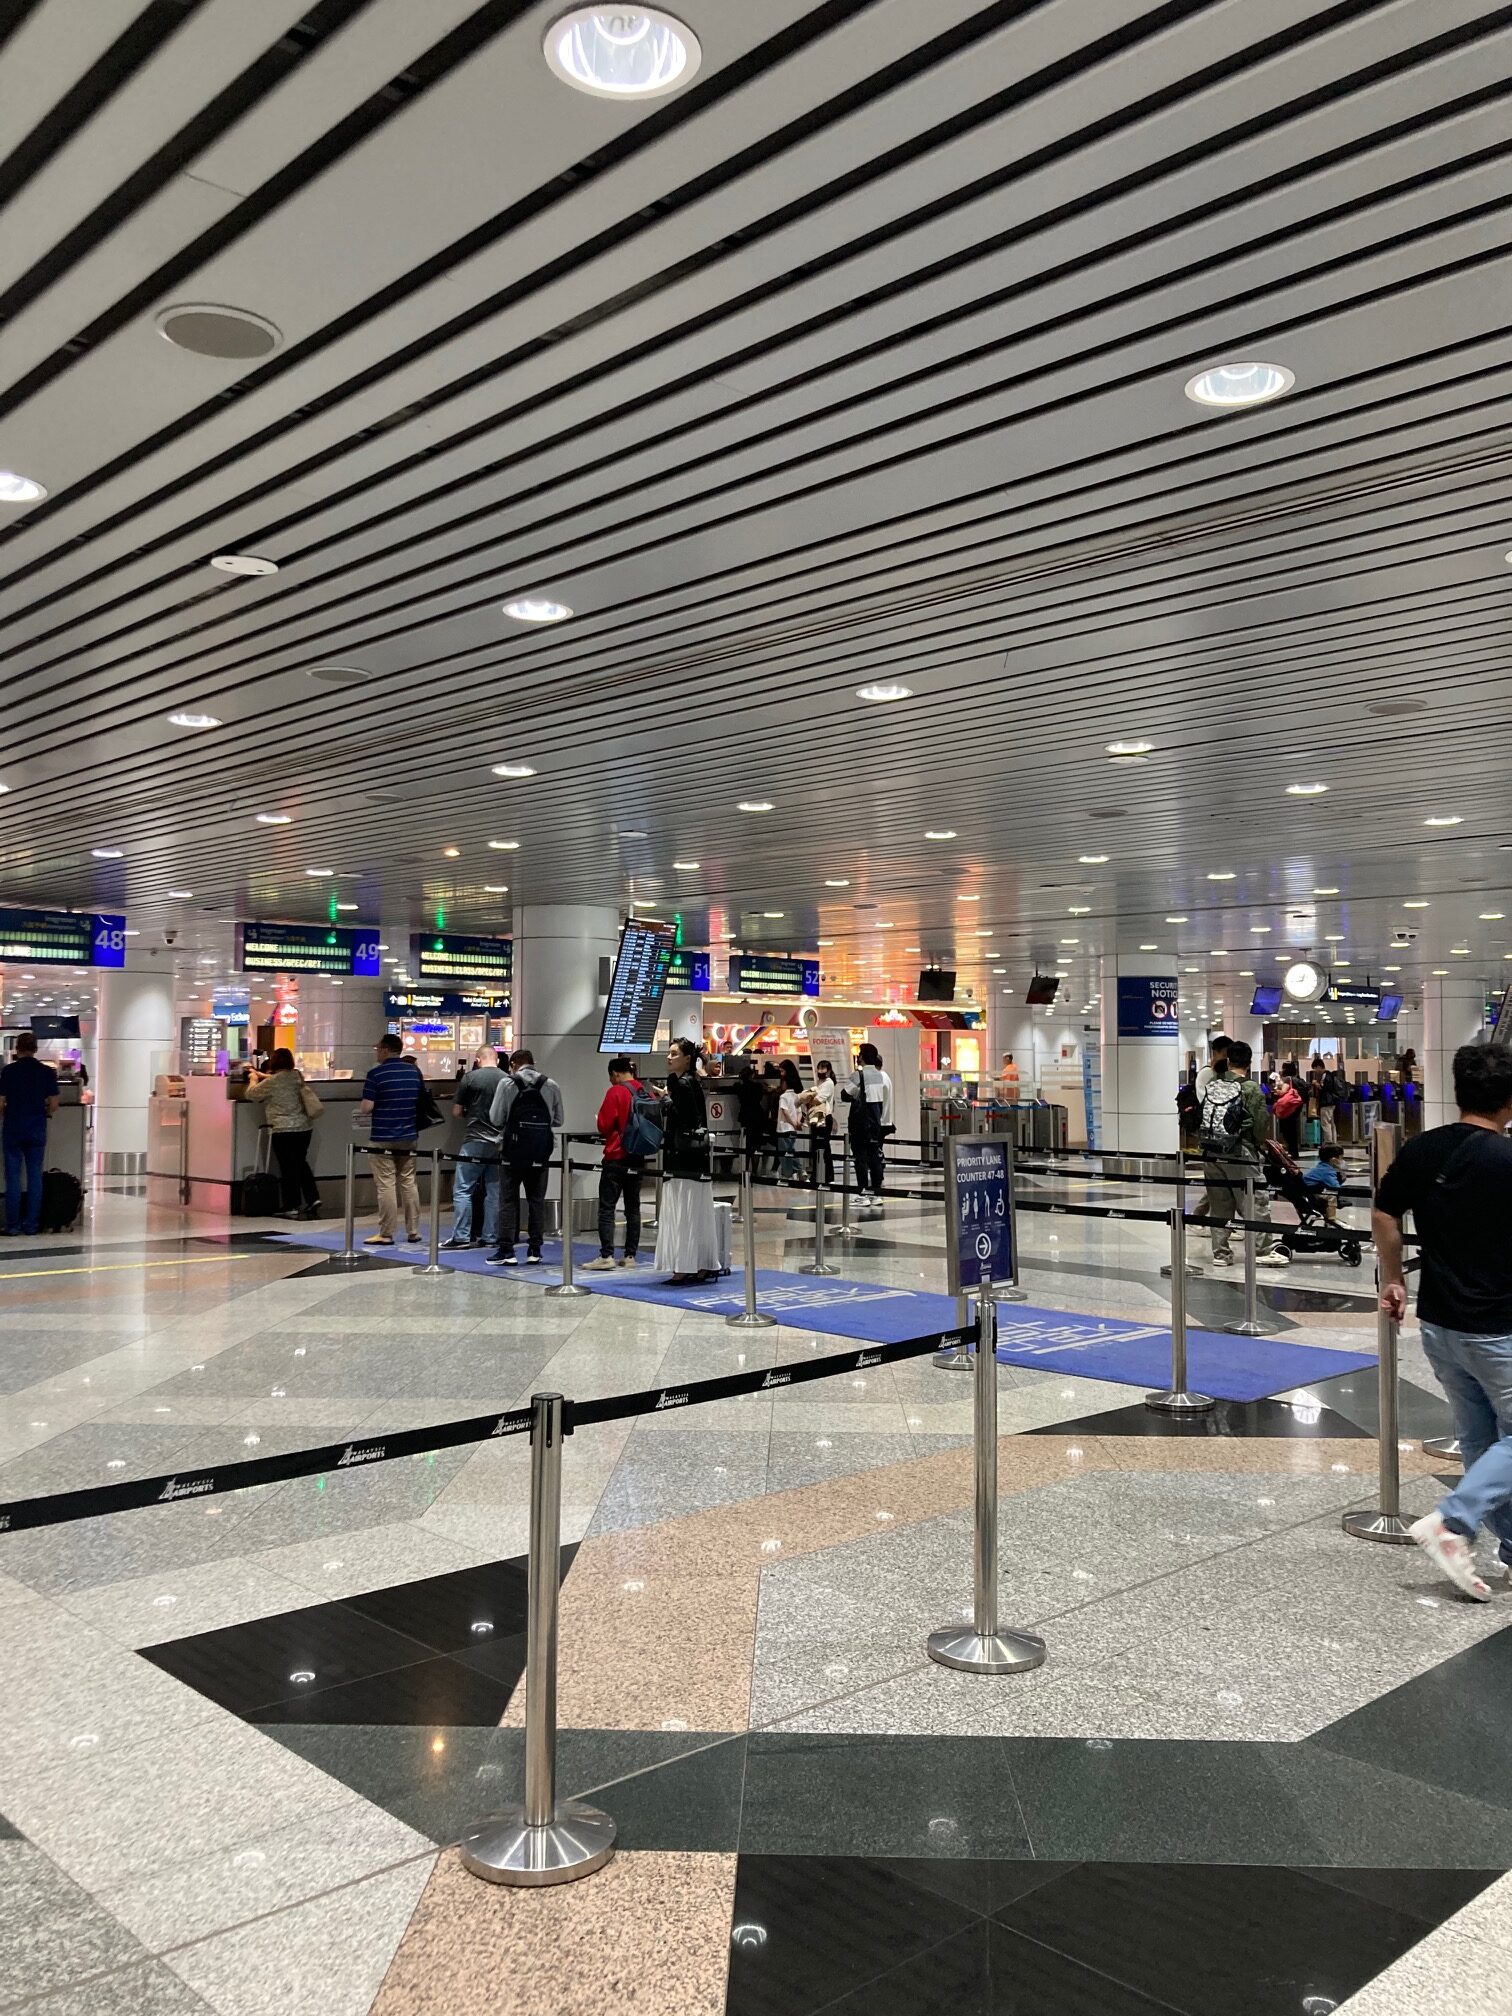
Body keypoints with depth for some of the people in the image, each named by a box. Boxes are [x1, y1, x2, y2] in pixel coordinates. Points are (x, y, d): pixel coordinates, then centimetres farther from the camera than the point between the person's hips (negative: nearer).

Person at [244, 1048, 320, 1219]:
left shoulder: (272, 1082, -13)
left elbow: (251, 1093, 0)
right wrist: (262, 1076, 34)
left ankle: (292, 1206, 3)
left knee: (288, 1167, 0)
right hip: (304, 1127, 6)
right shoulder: (298, 1076, 6)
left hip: (283, 1130, -6)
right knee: (301, 1163, 18)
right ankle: (313, 1198, 14)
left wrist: (254, 1079, 19)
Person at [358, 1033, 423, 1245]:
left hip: (383, 1138, -5)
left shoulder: (376, 1073, -11)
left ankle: (386, 1234, 0)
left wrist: (360, 1104, 5)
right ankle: (413, 1231, 13)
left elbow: (366, 1108, -14)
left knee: (386, 1185, -1)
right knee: (409, 1182, 10)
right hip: (409, 1136, 5)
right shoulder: (414, 1071, 5)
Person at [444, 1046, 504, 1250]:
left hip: (475, 1140, -4)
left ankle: (462, 1236, -2)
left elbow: (456, 1112, 1)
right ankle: (491, 1237, 10)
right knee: (494, 1191, 8)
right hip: (500, 1141, 4)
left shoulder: (469, 1077, -4)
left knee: (463, 1190, 1)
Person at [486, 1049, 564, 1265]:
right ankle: (534, 1251, 12)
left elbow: (496, 1118, -6)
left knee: (508, 1200, 5)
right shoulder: (551, 1085, 2)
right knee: (536, 1200, 10)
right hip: (540, 1154, 2)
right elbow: (558, 1120, 6)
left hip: (513, 1152, -2)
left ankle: (506, 1250, 3)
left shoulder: (507, 1083, -5)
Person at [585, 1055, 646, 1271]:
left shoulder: (616, 1092, -12)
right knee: (633, 1207, 10)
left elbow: (604, 1125, -12)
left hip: (616, 1158, -6)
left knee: (606, 1208, -4)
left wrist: (605, 1126, 9)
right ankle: (630, 1255, 10)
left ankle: (606, 1255, -10)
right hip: (638, 1159, 6)